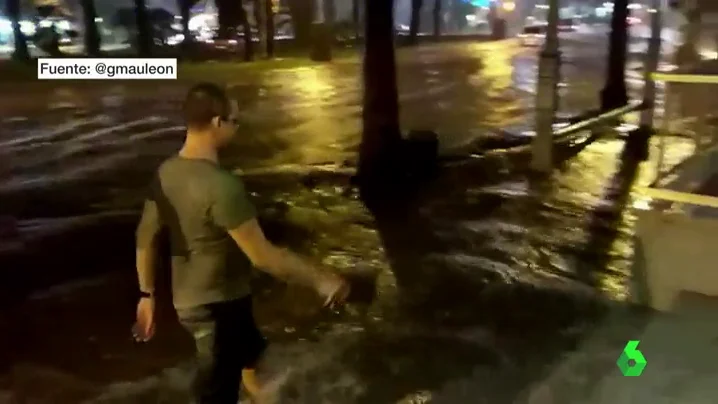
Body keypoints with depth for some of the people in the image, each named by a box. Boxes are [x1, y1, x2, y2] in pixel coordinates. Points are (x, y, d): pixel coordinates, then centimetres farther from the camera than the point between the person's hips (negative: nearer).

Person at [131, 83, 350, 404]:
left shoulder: (167, 172, -2)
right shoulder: (220, 185, -30)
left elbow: (145, 237, 7)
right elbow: (262, 256, -27)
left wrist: (147, 294, 18)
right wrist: (321, 279, -16)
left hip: (189, 301, 9)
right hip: (218, 306, -9)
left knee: (253, 354, 31)